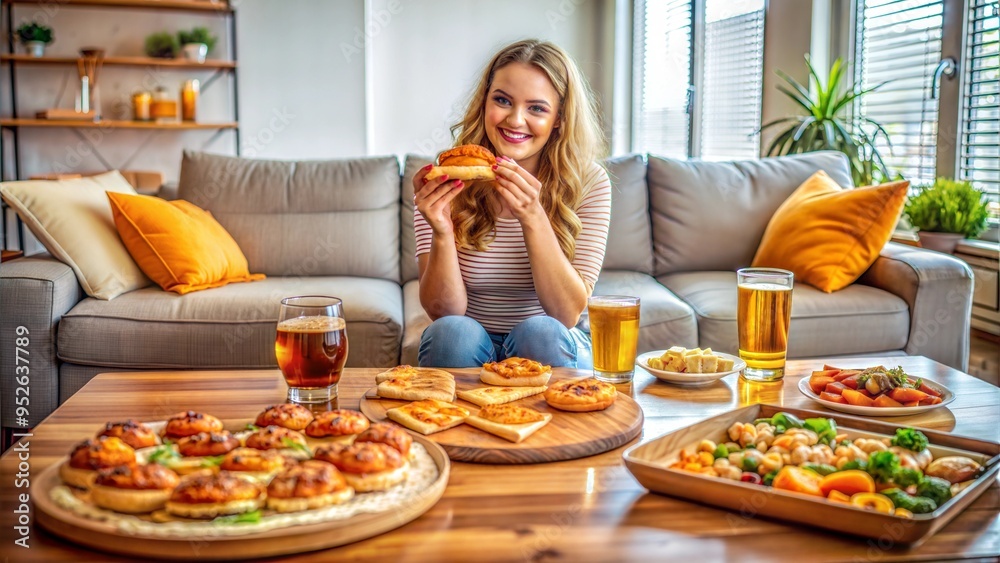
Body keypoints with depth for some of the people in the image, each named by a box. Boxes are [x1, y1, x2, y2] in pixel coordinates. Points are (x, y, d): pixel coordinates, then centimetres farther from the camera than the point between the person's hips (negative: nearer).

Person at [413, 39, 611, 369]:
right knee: (452, 331, -30)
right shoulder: (444, 181, -11)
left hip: (551, 346, 0)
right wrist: (442, 234, -32)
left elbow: (567, 314, -18)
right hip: (468, 343, 1)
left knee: (541, 331, -31)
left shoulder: (588, 183, -11)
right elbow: (443, 312, -13)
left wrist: (532, 217, -31)